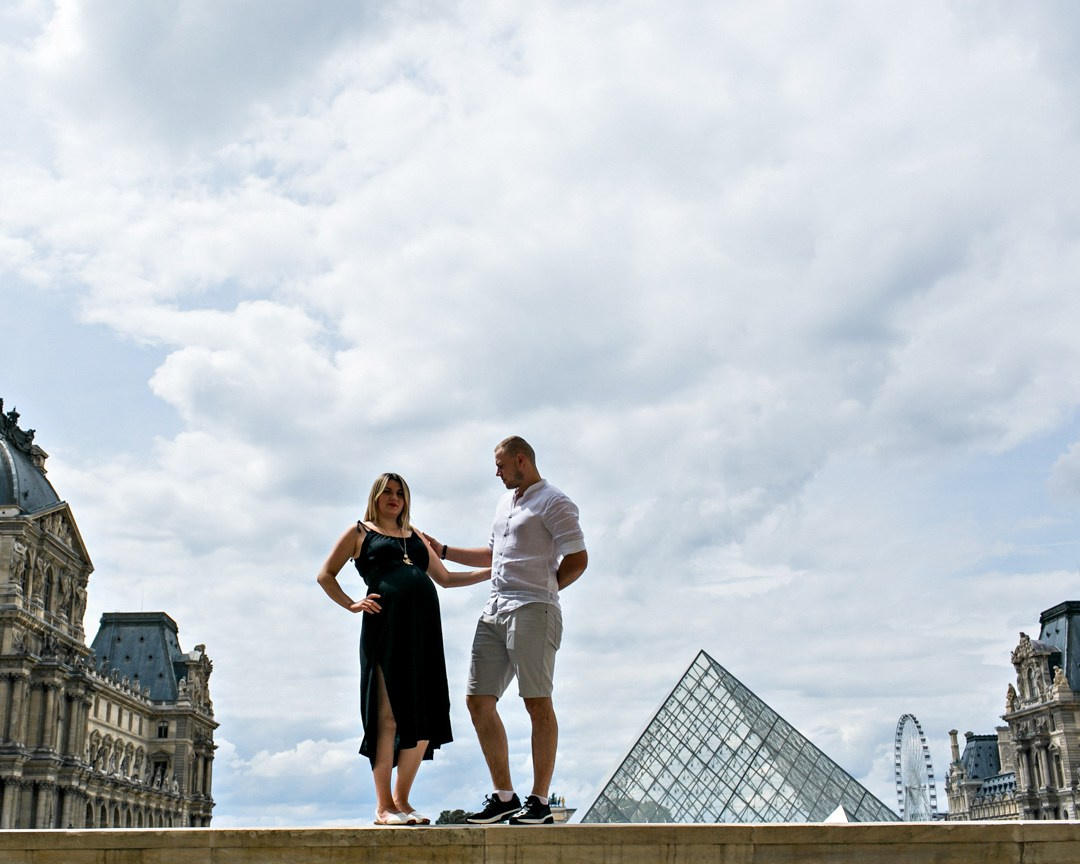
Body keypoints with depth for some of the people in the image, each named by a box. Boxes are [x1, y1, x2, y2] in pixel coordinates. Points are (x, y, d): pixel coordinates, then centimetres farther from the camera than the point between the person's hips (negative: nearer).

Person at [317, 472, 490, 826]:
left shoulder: (415, 536, 28)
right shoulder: (360, 531, 16)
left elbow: (445, 578, 30)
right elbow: (325, 575, 14)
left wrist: (494, 572, 23)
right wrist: (351, 604, 0)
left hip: (424, 625, 5)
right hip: (385, 624, -5)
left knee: (424, 718, -1)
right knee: (389, 716, -8)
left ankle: (401, 800, 9)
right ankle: (383, 806, -2)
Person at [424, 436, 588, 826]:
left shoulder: (554, 502, -3)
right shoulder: (505, 502, 23)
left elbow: (578, 560, -9)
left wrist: (542, 590, 0)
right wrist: (443, 552, 32)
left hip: (532, 613, -9)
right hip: (494, 612, 9)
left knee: (538, 703, -5)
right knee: (478, 701, 4)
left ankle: (540, 801, 2)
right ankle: (504, 796, 11)